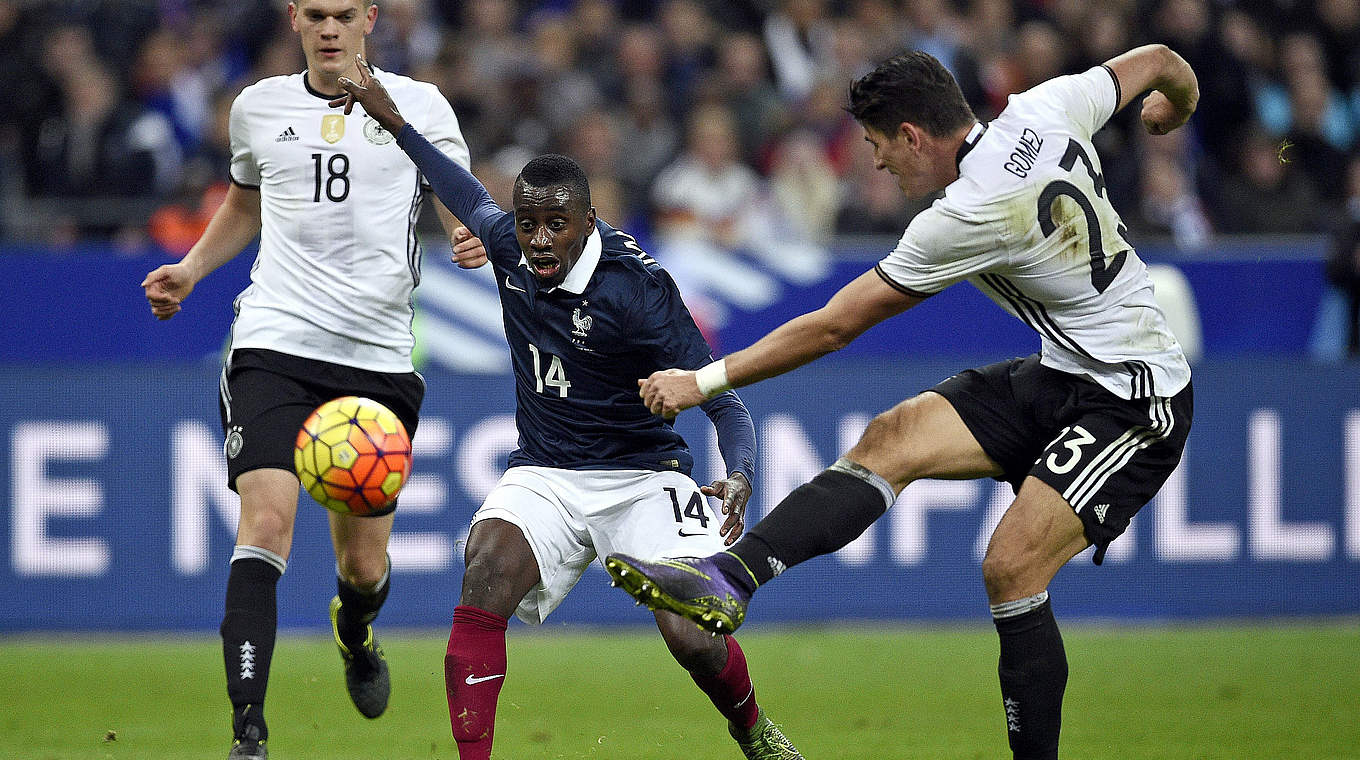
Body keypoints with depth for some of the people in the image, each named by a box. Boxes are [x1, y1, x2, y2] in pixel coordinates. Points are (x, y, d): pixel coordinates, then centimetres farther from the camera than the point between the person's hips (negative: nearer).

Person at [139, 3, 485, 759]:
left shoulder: (419, 104, 4)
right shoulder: (259, 107, 11)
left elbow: (466, 208, 6)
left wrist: (476, 239, -18)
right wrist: (190, 269, 14)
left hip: (379, 355, 0)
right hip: (275, 346, 0)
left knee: (365, 565, 7)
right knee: (267, 522, -20)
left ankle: (355, 635, 46)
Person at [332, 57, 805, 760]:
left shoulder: (637, 287, -20)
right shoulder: (508, 244, -4)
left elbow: (722, 401, -19)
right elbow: (470, 198, 22)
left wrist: (738, 478, -37)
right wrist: (394, 121, 24)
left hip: (640, 477, -4)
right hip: (544, 476, 4)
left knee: (694, 640, -19)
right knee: (488, 573, -28)